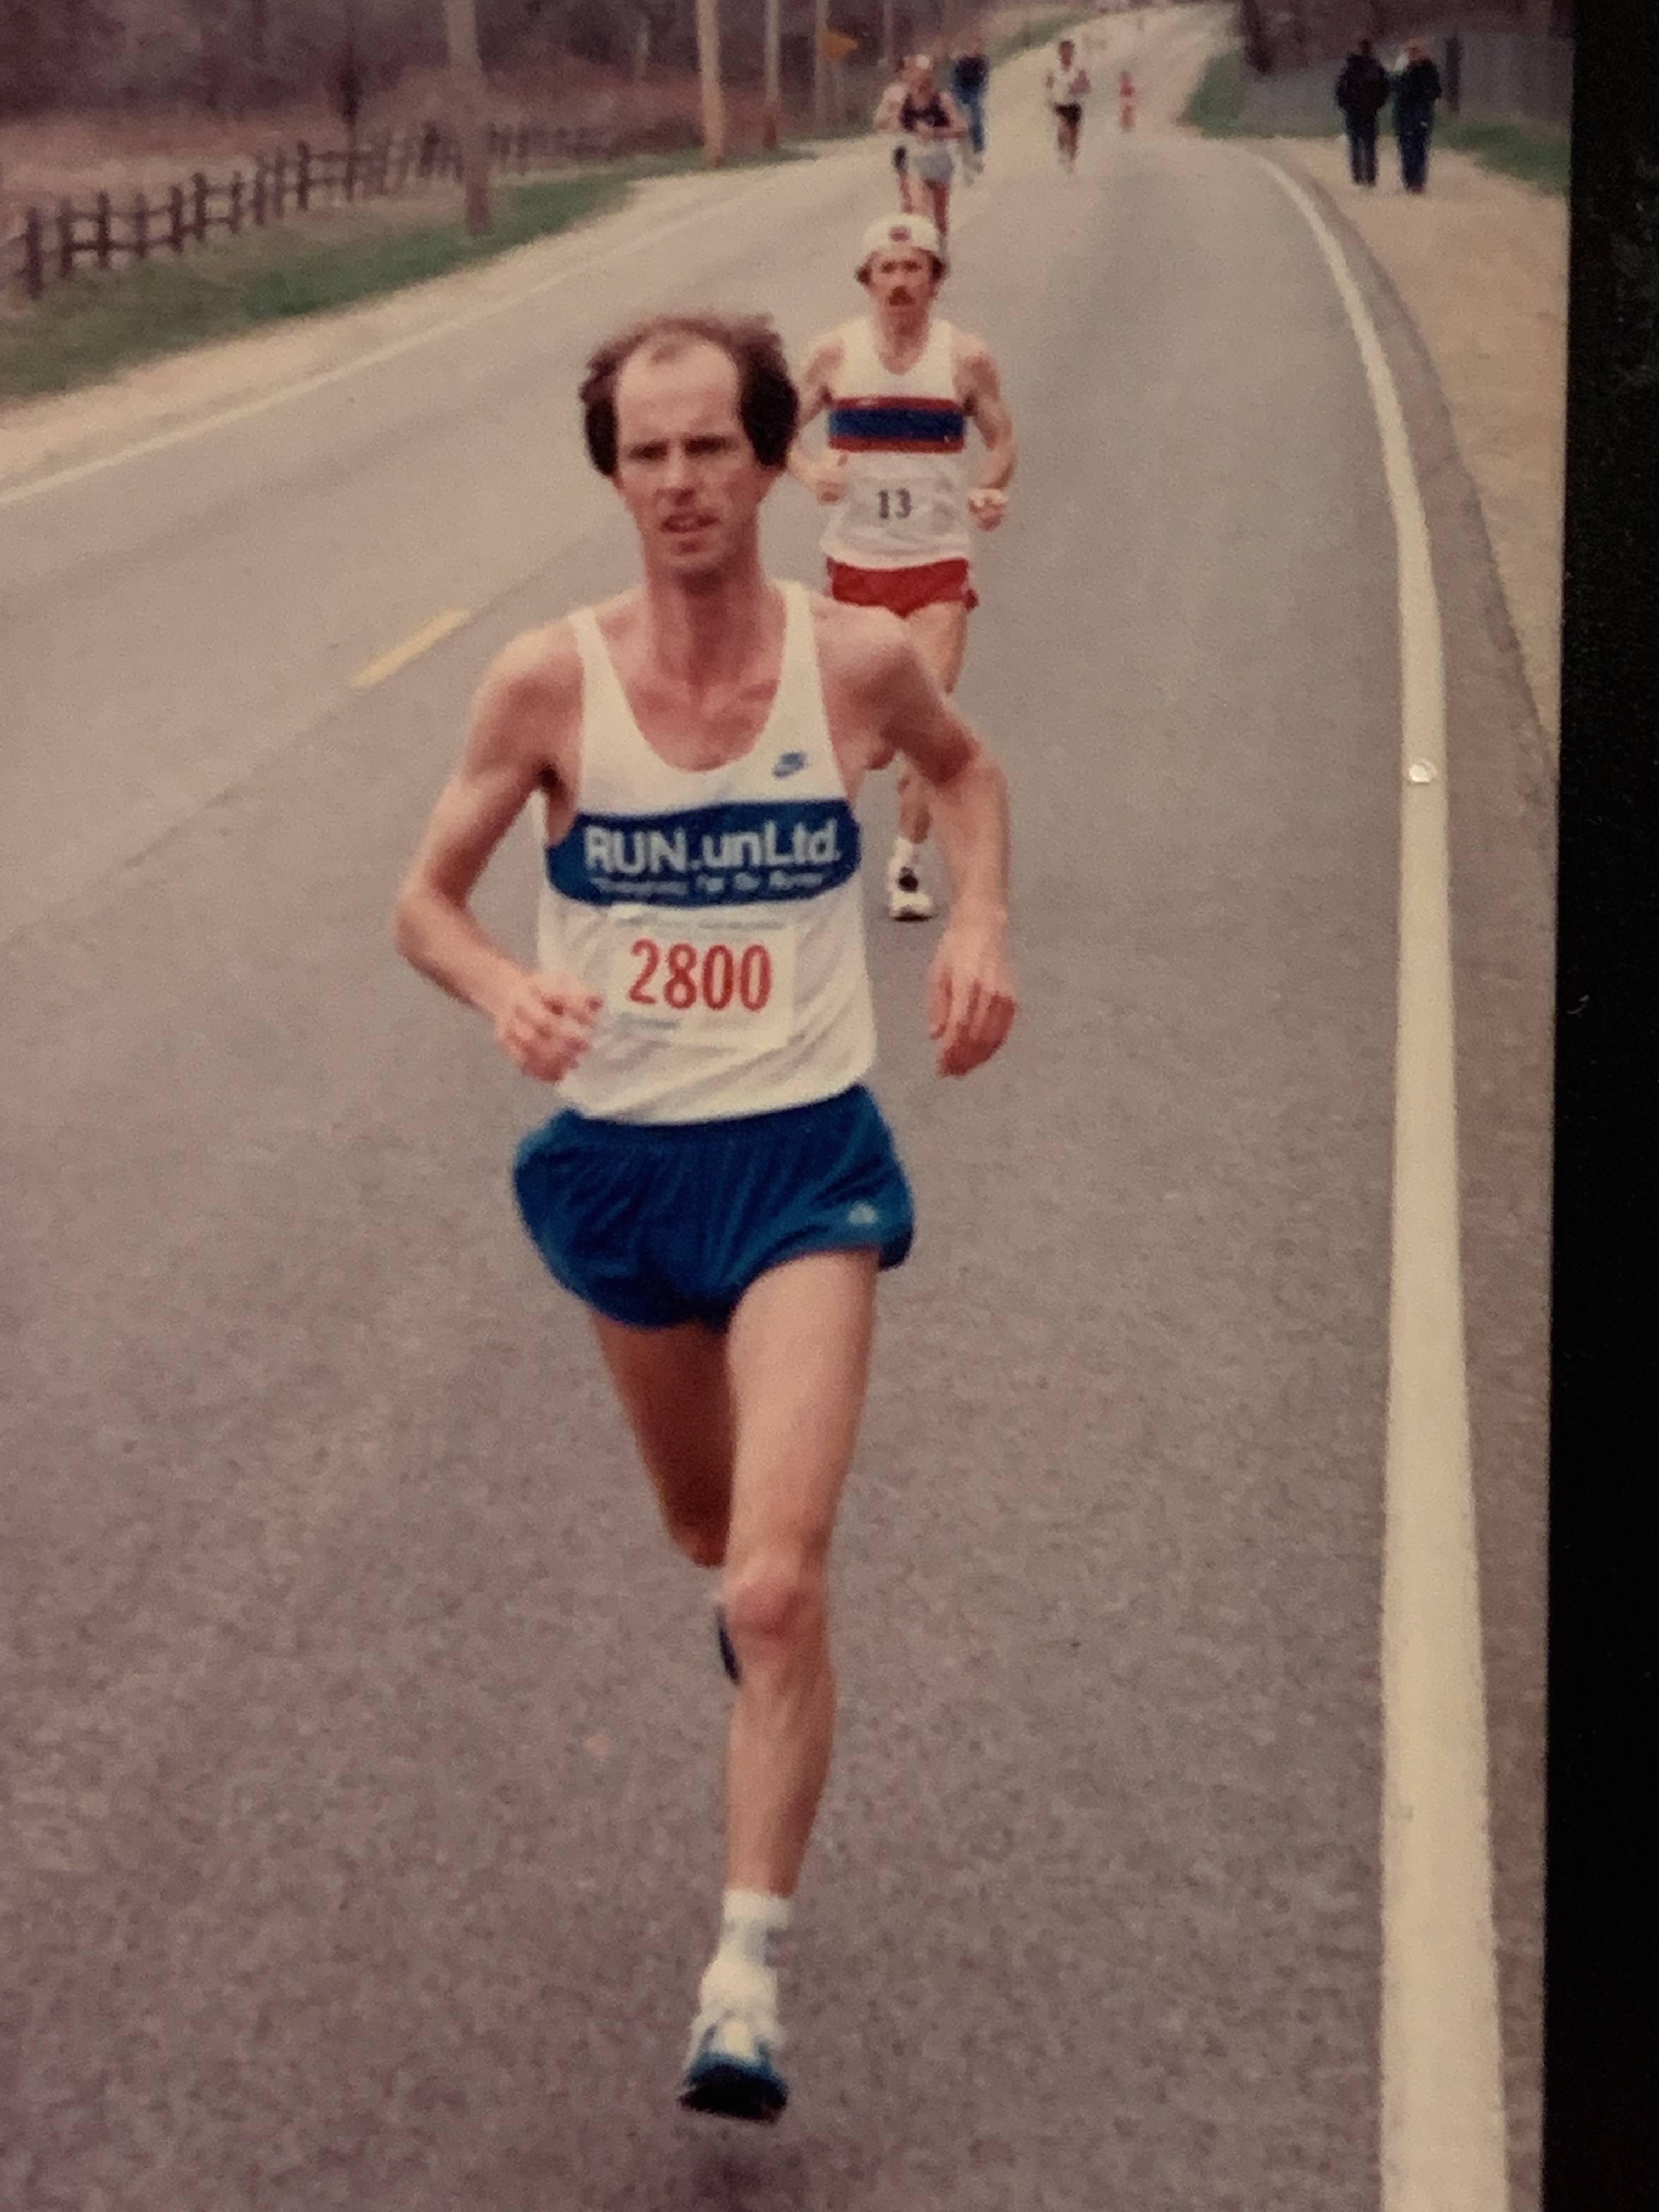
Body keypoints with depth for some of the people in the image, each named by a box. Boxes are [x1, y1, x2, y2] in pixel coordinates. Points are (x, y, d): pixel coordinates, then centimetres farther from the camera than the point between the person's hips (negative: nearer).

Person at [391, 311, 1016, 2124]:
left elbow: (966, 770, 15)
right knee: (708, 1531, 22)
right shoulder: (550, 682, -9)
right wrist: (506, 992, -22)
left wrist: (978, 922, -3)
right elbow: (426, 900, -1)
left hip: (803, 1159, -2)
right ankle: (757, 1588, 61)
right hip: (619, 1159, 2)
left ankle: (746, 1974, -6)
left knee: (778, 1584, -15)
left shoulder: (857, 660, -8)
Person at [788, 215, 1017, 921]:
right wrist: (811, 471, -14)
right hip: (855, 559, 1)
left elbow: (1001, 438, 9)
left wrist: (991, 490, -12)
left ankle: (908, 862, 3)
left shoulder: (966, 357, -2)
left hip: (937, 563, -1)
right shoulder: (835, 352, -1)